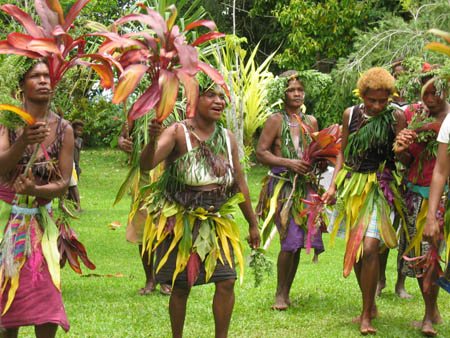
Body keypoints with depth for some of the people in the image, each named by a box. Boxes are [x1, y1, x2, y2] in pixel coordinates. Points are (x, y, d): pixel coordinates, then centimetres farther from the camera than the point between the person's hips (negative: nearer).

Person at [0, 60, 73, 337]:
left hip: (40, 219, 1)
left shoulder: (63, 129, 0)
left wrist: (35, 190, -20)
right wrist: (23, 142, -38)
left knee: (45, 291, -6)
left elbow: (63, 183, 0)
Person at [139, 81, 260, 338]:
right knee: (181, 286, 2)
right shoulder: (178, 132, -10)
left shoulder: (227, 138, 7)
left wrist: (253, 224, 18)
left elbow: (240, 184, 15)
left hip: (217, 219, 4)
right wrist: (152, 139, -44)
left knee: (227, 281, -4)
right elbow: (146, 165, -23)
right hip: (180, 219, -4)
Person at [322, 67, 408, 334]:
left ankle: (366, 315, -5)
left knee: (369, 249, -16)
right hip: (352, 186, 4)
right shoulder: (351, 114, 5)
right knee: (354, 249, 9)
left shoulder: (396, 117, -5)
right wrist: (334, 186, 4)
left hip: (379, 188, -4)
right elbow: (343, 152, 12)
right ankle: (371, 305, 27)